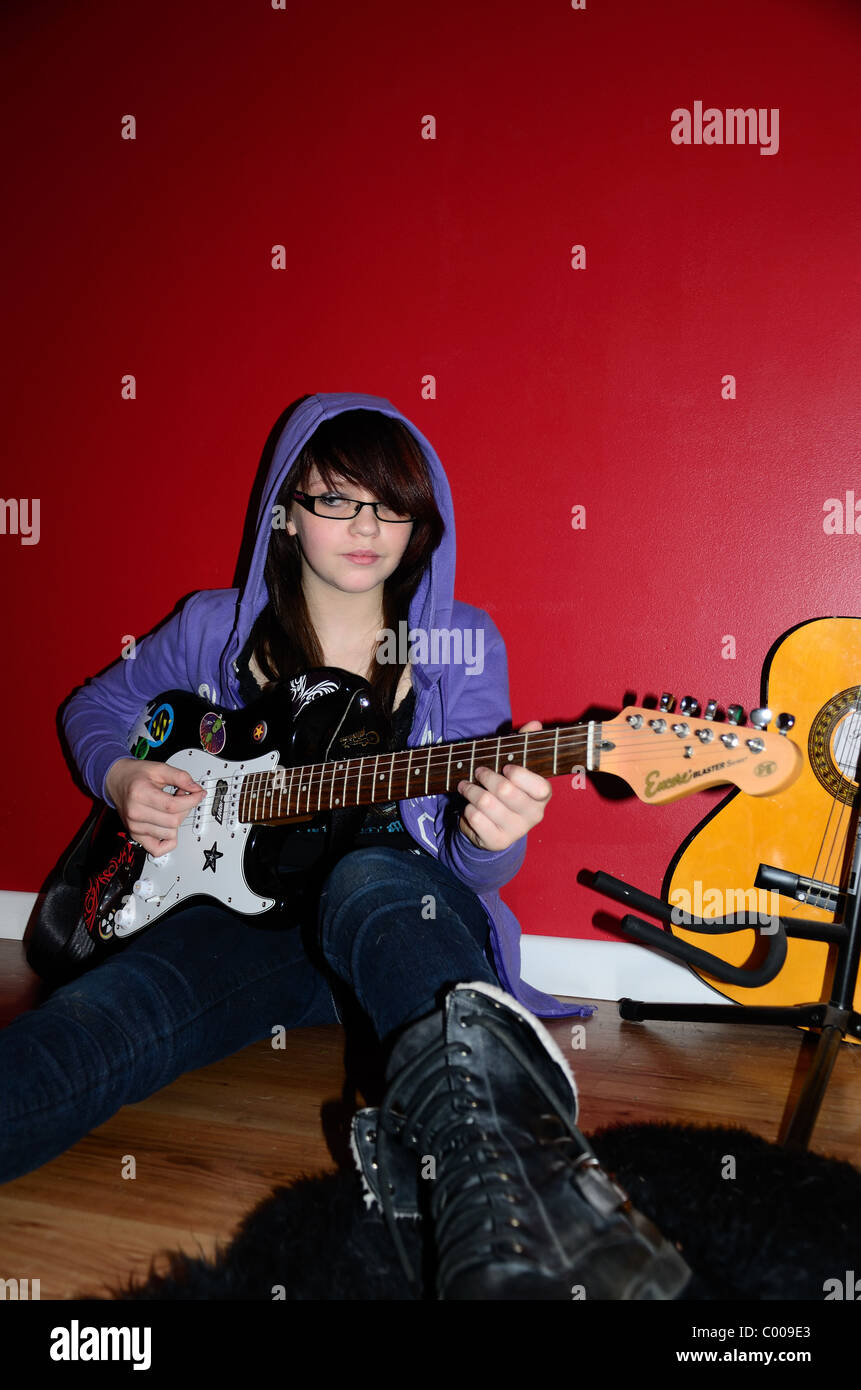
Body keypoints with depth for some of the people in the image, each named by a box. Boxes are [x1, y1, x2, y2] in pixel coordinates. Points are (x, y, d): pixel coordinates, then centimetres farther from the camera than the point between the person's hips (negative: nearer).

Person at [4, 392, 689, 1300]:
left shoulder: (462, 644, 3)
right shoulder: (216, 628, 7)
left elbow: (470, 872, -1)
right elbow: (95, 707, 24)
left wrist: (488, 838, -27)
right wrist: (122, 780, 1)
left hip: (408, 917, -2)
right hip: (248, 914, 2)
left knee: (369, 881, -40)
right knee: (88, 1031, -30)